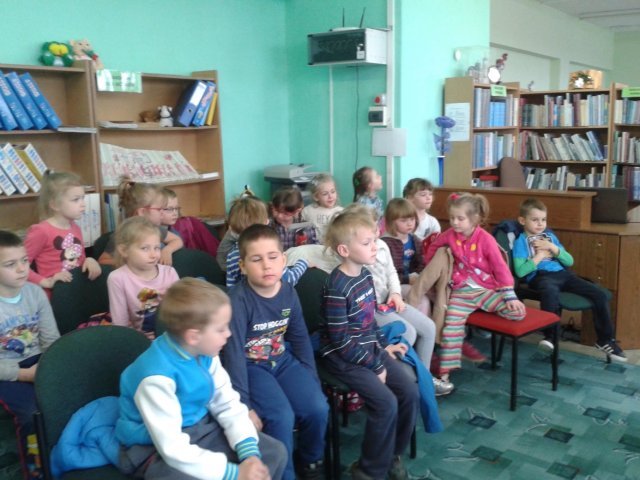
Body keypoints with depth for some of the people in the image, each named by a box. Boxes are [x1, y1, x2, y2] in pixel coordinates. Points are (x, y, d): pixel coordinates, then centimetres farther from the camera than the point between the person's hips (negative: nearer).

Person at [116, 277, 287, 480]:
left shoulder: (204, 353, -7)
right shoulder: (157, 377, -30)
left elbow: (228, 403, -1)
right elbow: (174, 449, -28)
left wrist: (249, 452, -14)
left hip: (199, 430, 7)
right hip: (157, 450, -7)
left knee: (275, 453, 0)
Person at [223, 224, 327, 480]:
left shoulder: (288, 292, -5)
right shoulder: (238, 299, -23)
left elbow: (300, 338, 7)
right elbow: (234, 353, -21)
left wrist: (312, 380, 8)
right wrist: (243, 405, -20)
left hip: (283, 360, 5)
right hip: (251, 366, -5)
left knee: (318, 408, -12)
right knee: (282, 416, -24)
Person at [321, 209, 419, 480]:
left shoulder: (365, 274, 3)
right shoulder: (338, 287, -23)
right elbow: (341, 341, -22)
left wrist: (382, 347, 8)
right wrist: (375, 365, -16)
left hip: (368, 349, 8)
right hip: (343, 356, -8)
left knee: (410, 392, -2)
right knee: (386, 403, -19)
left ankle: (393, 453, 19)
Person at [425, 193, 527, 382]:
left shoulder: (486, 239, -11)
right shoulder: (450, 235, -2)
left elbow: (500, 267, -9)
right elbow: (432, 248, 18)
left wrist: (510, 296, -15)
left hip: (487, 289, -1)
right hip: (461, 291, 1)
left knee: (518, 311, -18)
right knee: (451, 327, -16)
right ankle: (445, 372, -10)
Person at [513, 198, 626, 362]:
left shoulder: (550, 236, 22)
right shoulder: (521, 241, 4)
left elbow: (569, 261, 18)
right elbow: (520, 271, -9)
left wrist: (553, 248, 3)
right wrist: (539, 256, -6)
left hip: (562, 273, 7)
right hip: (540, 276, -6)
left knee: (600, 294, -8)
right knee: (551, 292, -43)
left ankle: (605, 340, 7)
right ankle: (549, 335, -25)